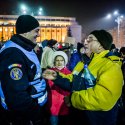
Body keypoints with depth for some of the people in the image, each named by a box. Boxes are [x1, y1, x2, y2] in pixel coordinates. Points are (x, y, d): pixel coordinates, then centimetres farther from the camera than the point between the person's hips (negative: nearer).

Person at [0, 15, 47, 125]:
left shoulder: (25, 48, 6)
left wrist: (42, 74, 5)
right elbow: (16, 95, -33)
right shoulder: (13, 54, -28)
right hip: (23, 114, -9)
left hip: (36, 104, 10)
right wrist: (36, 114, -23)